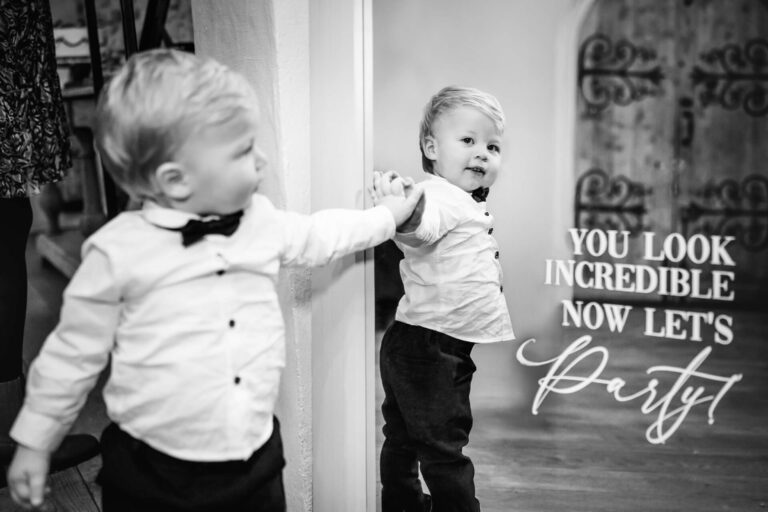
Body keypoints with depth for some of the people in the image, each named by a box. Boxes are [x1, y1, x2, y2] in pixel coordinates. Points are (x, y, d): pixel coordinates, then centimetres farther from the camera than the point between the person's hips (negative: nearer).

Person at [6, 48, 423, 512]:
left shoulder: (263, 222, 0)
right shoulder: (118, 252, -13)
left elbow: (320, 236, 22)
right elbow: (75, 352, -2)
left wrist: (387, 215, 30)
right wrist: (35, 441, 4)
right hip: (152, 475, -4)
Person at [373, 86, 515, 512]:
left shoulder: (463, 204, 15)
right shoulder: (437, 197, -21)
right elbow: (420, 225, -44)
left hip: (416, 348, 11)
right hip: (430, 347, -11)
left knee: (404, 437, 23)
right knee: (443, 447, 0)